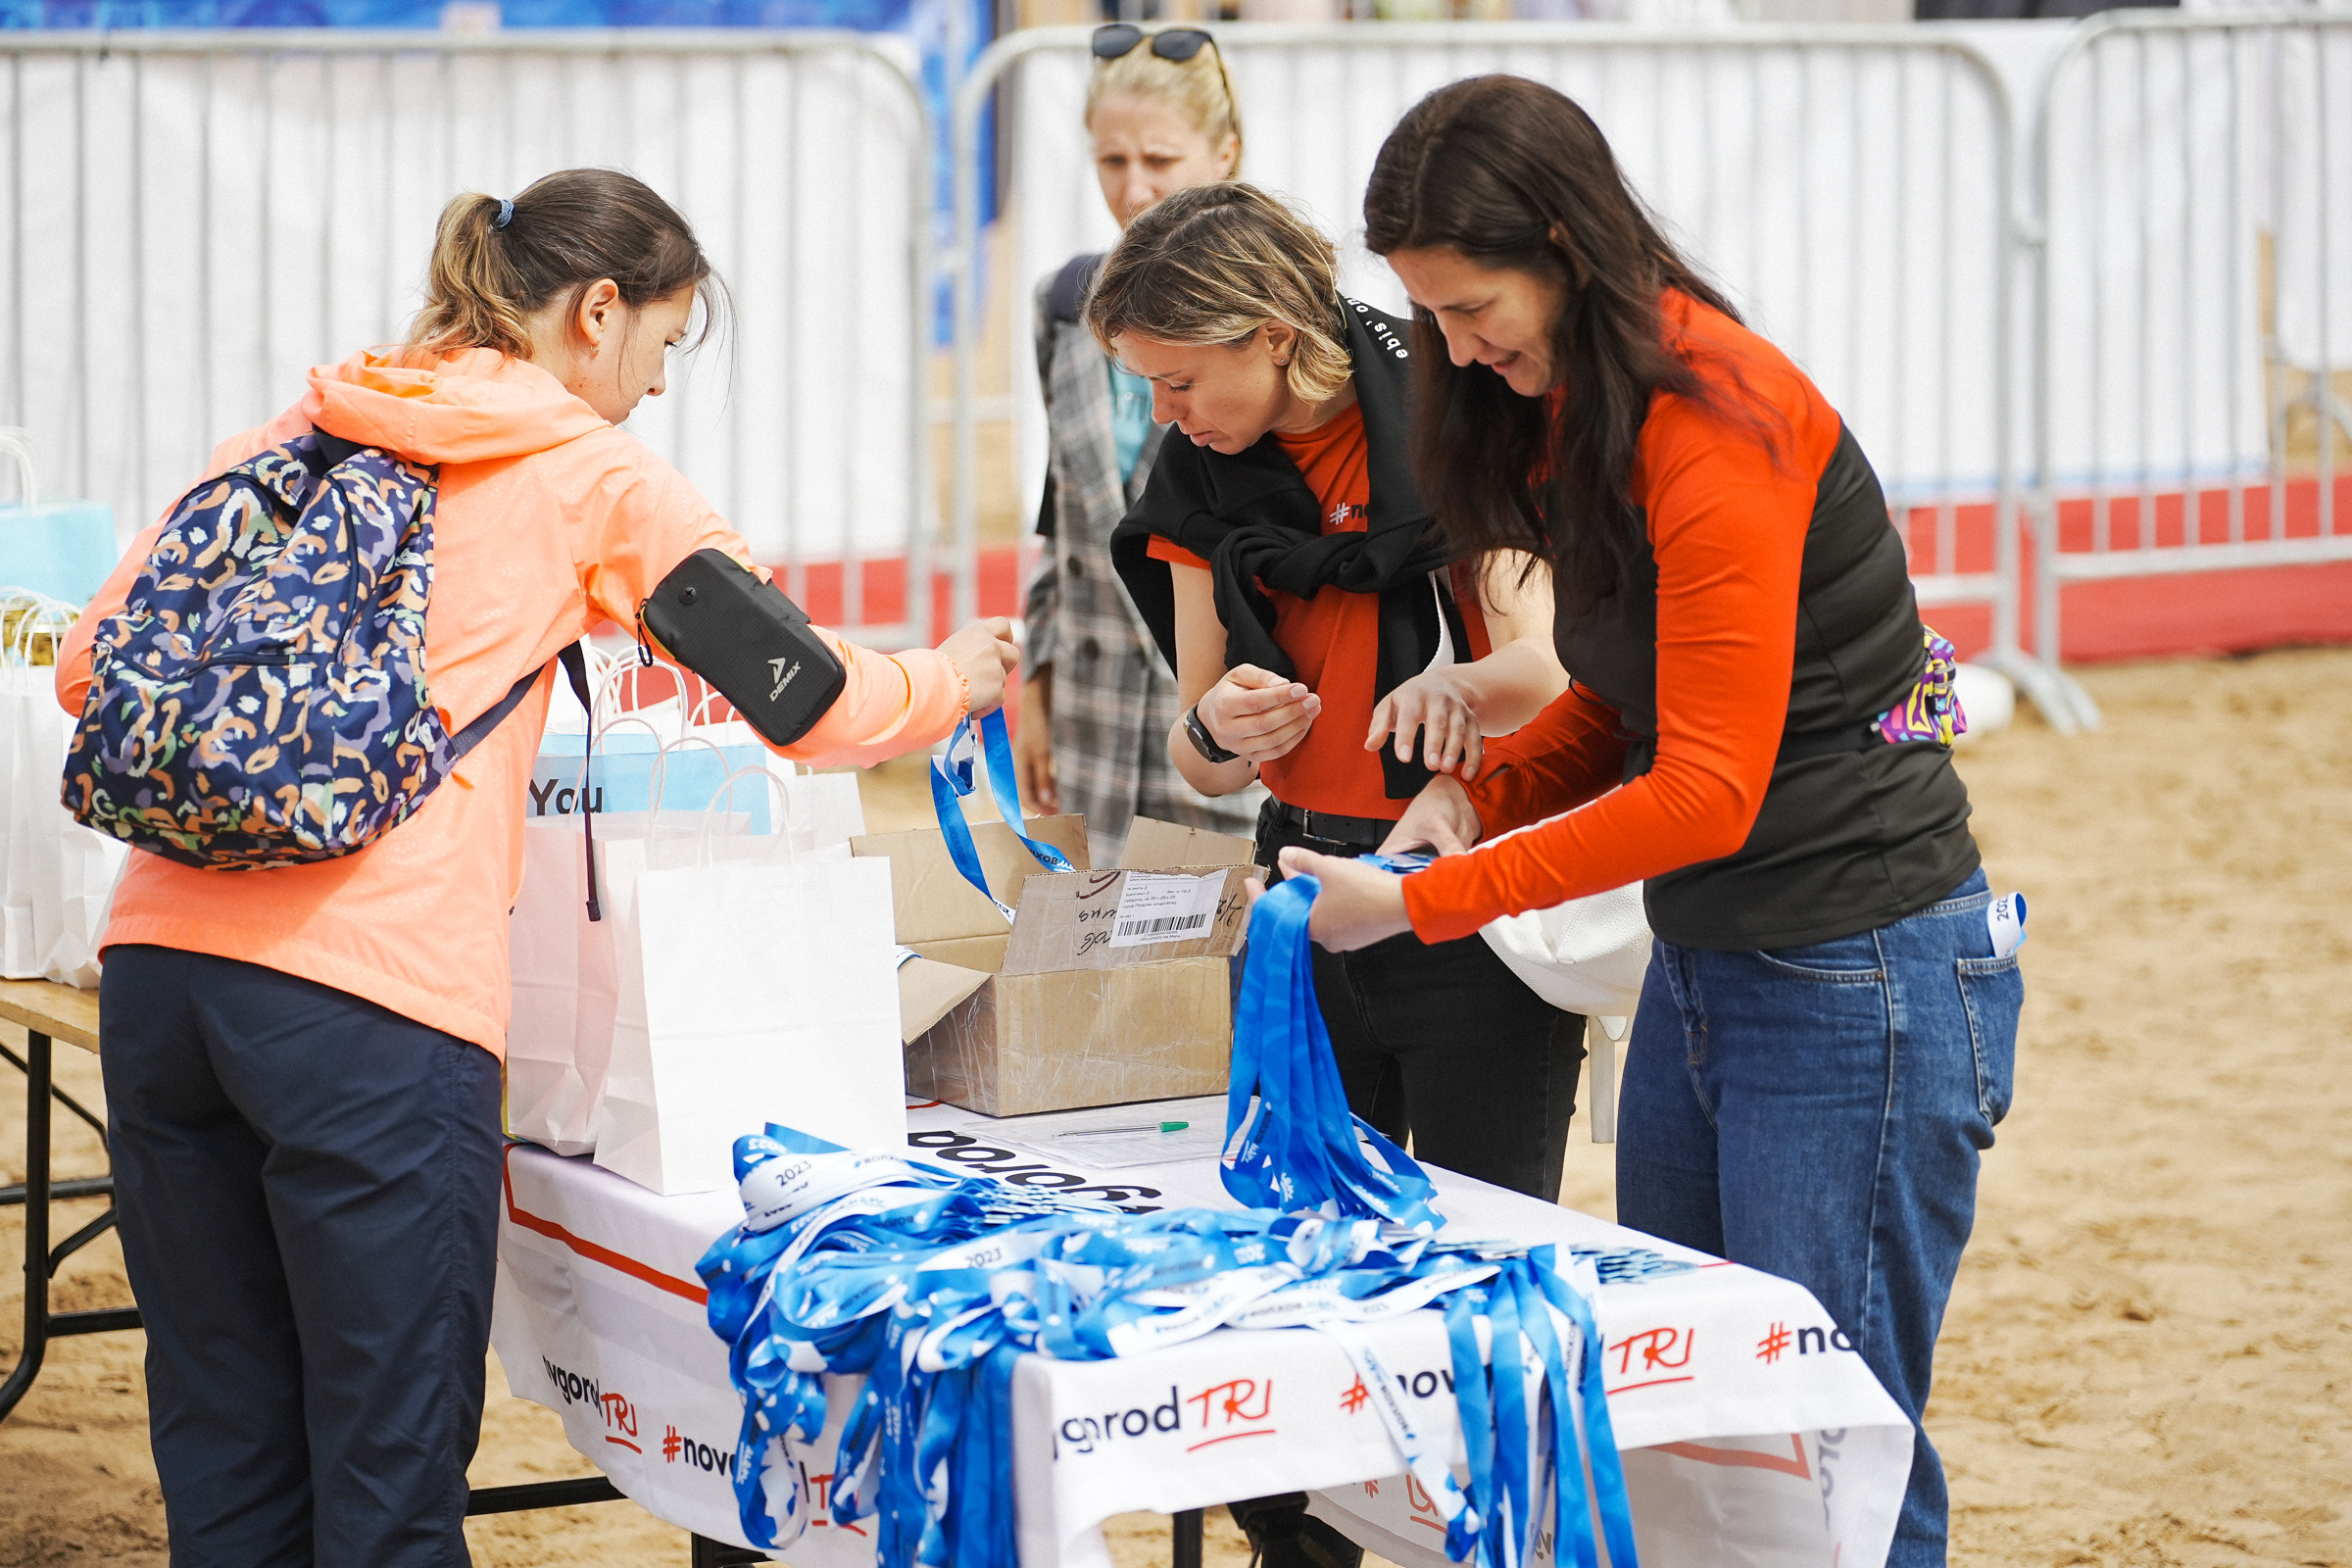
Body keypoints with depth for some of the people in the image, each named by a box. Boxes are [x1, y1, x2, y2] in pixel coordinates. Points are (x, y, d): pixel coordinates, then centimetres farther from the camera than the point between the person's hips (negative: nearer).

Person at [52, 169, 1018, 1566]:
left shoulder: (285, 444, 18)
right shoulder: (595, 481, 5)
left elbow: (92, 668, 19)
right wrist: (958, 680, 29)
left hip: (160, 962, 6)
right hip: (372, 997, -6)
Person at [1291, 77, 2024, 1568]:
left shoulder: (1716, 422, -20)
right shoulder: (1573, 413, 9)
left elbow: (1706, 790, -22)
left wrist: (1423, 901, -19)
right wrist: (1477, 790, -1)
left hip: (1861, 980, -10)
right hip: (1705, 962, 10)